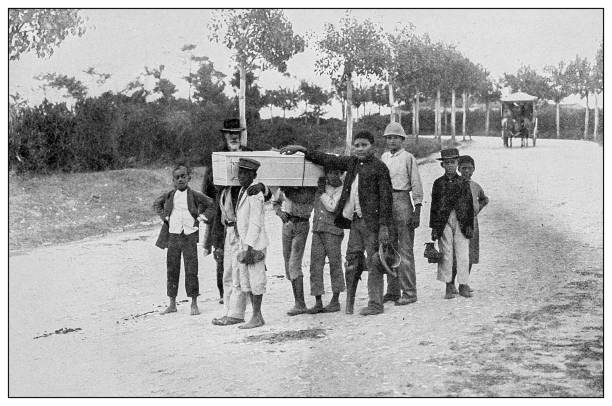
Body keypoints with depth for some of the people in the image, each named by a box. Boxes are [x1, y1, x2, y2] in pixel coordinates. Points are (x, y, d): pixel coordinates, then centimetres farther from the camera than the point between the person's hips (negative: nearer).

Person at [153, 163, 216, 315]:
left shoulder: (194, 195, -3)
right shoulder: (169, 195, 4)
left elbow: (211, 204, 7)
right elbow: (156, 204, 22)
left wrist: (201, 217, -2)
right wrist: (164, 217, 10)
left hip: (190, 236, -3)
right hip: (173, 235, 3)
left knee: (191, 271, -2)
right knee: (172, 270, 6)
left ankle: (194, 304, 8)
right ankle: (172, 304, 15)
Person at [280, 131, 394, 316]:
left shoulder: (379, 167, -6)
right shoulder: (351, 163, 13)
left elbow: (386, 197, -9)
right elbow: (328, 160, 20)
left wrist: (384, 226, -13)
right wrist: (302, 150, 16)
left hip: (372, 221, -6)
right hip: (355, 220, 6)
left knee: (374, 262, -2)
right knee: (352, 260, 8)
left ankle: (376, 304, 4)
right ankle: (349, 301, 18)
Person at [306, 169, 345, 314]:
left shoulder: (341, 190, -4)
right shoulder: (321, 184, 13)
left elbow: (332, 207, -16)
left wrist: (322, 192, -9)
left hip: (333, 231, -5)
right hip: (317, 230, 6)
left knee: (334, 264, 2)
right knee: (315, 265, 1)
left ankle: (335, 301, 12)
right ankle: (318, 302, 4)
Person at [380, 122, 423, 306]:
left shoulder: (409, 158, -3)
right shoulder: (384, 157, 15)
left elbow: (416, 186, -5)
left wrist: (417, 212, -10)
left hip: (402, 202, -6)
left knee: (405, 250, -6)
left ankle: (409, 292, -2)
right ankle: (393, 291, 16)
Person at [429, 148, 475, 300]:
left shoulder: (464, 182, 8)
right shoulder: (438, 183, 7)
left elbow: (469, 205, 9)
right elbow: (434, 206, 7)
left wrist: (470, 225, 2)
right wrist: (434, 227, 2)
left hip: (461, 222, 0)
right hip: (444, 223, 0)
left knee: (463, 254, -2)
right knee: (446, 254, 0)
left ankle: (463, 285, 6)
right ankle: (449, 287, 6)